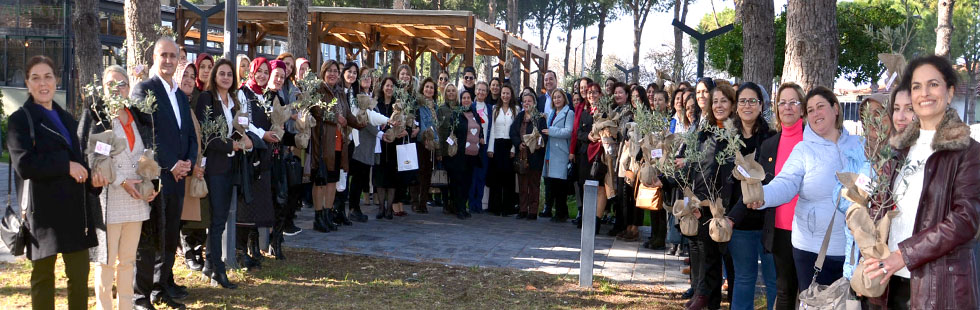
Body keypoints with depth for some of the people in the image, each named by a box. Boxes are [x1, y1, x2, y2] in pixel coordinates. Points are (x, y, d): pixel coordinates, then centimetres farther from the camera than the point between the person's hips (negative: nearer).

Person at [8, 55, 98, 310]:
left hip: (74, 206, 5)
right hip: (43, 209, -5)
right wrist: (66, 166, -16)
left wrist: (90, 174, 5)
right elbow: (24, 165, -15)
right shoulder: (20, 120, -2)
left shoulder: (66, 119, 17)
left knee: (80, 272, 5)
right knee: (43, 274, 5)